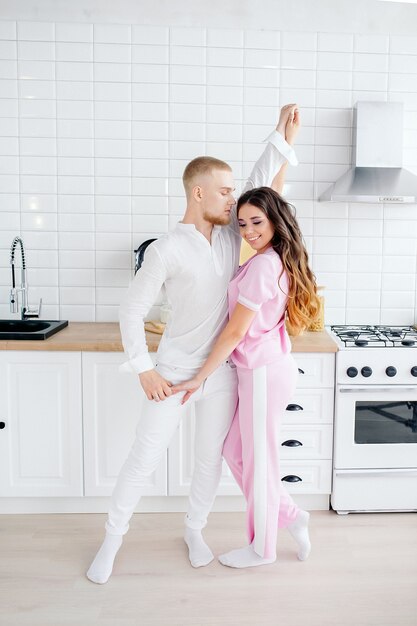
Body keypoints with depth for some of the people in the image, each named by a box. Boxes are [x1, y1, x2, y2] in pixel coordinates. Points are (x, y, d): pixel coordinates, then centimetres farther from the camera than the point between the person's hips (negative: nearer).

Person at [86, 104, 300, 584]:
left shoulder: (230, 231, 1)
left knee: (210, 460, 14)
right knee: (144, 459, 5)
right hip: (173, 372, -4)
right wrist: (144, 371, -13)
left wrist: (284, 137, -1)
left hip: (222, 372, 5)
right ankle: (112, 539, 28)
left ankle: (194, 530, 39)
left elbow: (264, 184, 8)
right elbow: (131, 311, -12)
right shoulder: (166, 250, -15)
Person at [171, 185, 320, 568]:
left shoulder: (262, 265, -20)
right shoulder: (281, 261, 9)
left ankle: (262, 548, 28)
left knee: (258, 459, 7)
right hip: (269, 367, 9)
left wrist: (200, 378, -11)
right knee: (236, 451, 19)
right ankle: (290, 517, 31)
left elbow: (235, 332, -18)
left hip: (264, 373, -9)